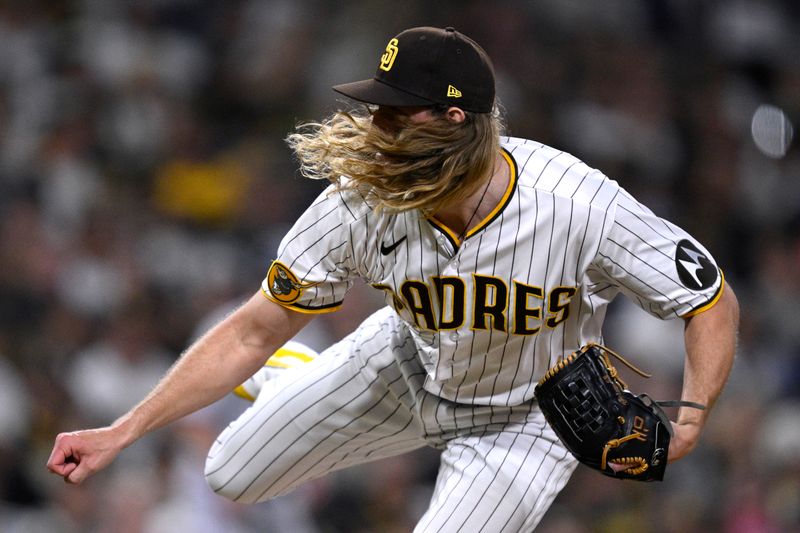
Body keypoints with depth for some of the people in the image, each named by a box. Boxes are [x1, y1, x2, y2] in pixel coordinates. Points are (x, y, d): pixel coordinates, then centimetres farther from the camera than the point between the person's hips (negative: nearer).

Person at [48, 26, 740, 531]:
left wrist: (690, 419, -39)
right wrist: (123, 432, -22)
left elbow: (714, 302, -23)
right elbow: (251, 334, -17)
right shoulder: (359, 204, -26)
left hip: (527, 413, -4)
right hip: (411, 367, 4)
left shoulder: (581, 206, -36)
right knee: (232, 475, 10)